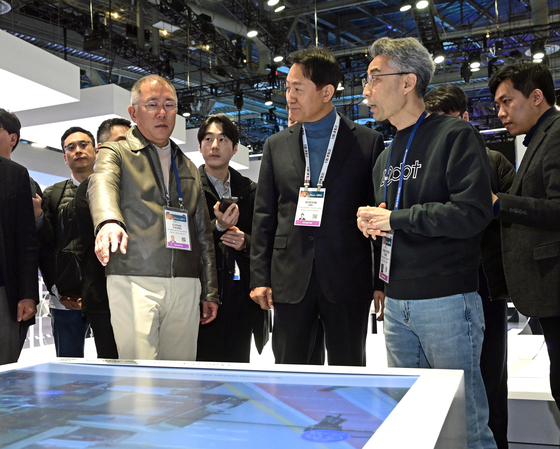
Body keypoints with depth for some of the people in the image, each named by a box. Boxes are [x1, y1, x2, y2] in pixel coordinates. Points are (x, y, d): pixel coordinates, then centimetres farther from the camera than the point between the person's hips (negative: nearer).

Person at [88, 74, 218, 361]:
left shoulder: (188, 168, 22)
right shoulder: (115, 153, 8)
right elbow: (102, 186, -17)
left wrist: (210, 292, 16)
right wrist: (109, 221, -40)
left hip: (185, 287, 4)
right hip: (134, 282, -4)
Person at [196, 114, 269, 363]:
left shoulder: (249, 190, 14)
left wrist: (245, 241, -6)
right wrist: (217, 227, -21)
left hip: (241, 293, 3)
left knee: (238, 362, 5)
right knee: (203, 364, -4)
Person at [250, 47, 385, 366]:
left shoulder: (368, 142, 1)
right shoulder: (277, 145, 9)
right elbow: (264, 217, 9)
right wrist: (260, 277, 3)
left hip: (349, 280, -2)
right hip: (290, 279, 2)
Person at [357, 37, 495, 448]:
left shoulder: (456, 136, -8)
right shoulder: (387, 156, 16)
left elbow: (472, 213, -20)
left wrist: (396, 219, -13)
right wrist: (371, 221, 3)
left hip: (446, 301, -7)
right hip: (397, 303, 8)